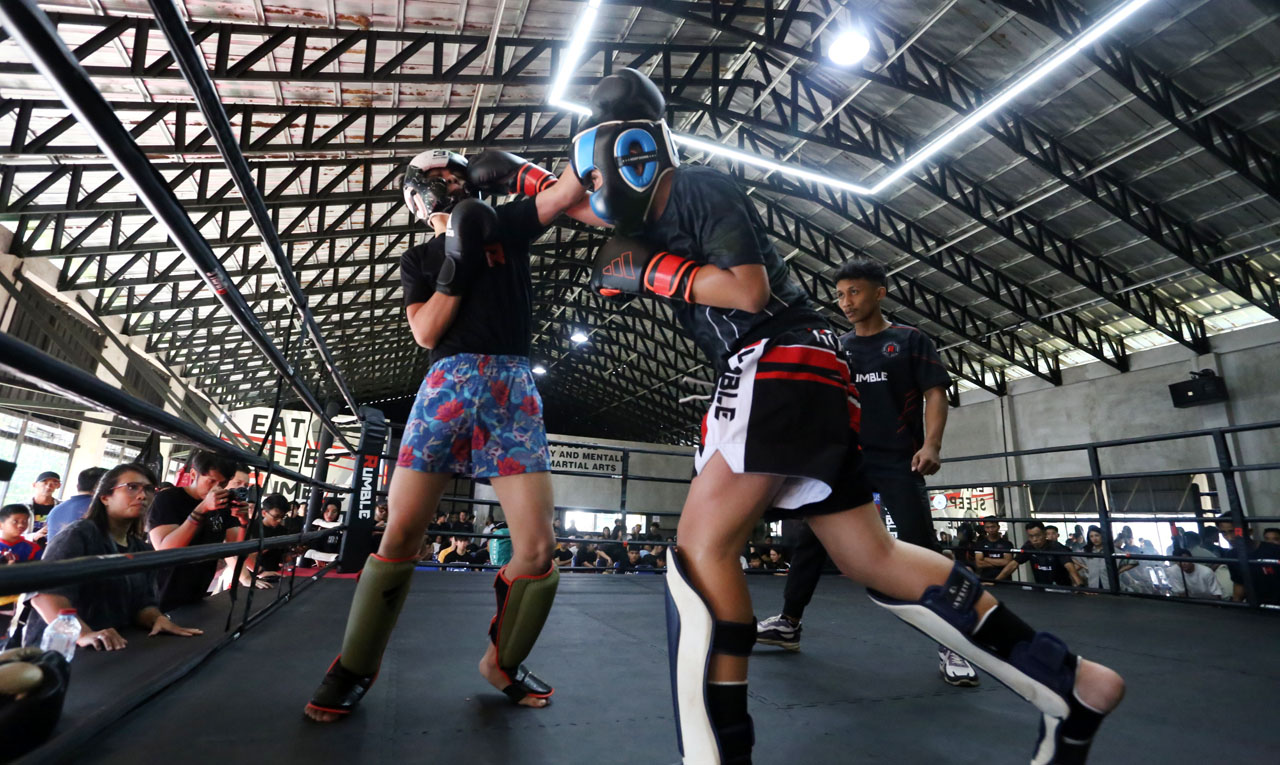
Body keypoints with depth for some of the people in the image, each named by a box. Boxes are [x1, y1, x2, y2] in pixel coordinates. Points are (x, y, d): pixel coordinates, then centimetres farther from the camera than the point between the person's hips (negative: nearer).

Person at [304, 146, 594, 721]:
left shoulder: (505, 226, 16)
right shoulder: (419, 259, 18)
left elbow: (571, 189, 6)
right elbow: (425, 333, 2)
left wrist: (510, 169, 10)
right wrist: (457, 261, -5)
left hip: (513, 389, 0)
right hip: (449, 383, 1)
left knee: (538, 546, -8)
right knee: (400, 533, -3)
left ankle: (502, 662, 16)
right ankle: (354, 667, 18)